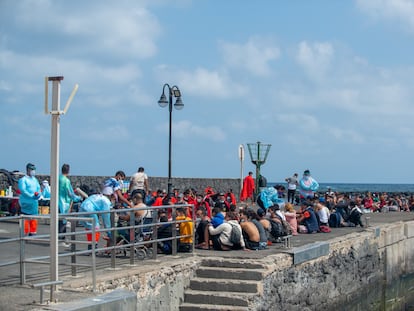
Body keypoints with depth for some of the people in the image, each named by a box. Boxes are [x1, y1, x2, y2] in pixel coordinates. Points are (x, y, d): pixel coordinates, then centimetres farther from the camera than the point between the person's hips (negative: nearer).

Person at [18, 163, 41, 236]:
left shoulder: (35, 180, 17)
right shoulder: (23, 180, -7)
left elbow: (38, 188, 14)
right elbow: (23, 190, -16)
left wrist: (38, 194, -9)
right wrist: (32, 196, -22)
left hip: (34, 203, 7)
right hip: (26, 203, -7)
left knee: (34, 219, 9)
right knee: (25, 219, -7)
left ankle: (33, 233, 16)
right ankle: (24, 234, -3)